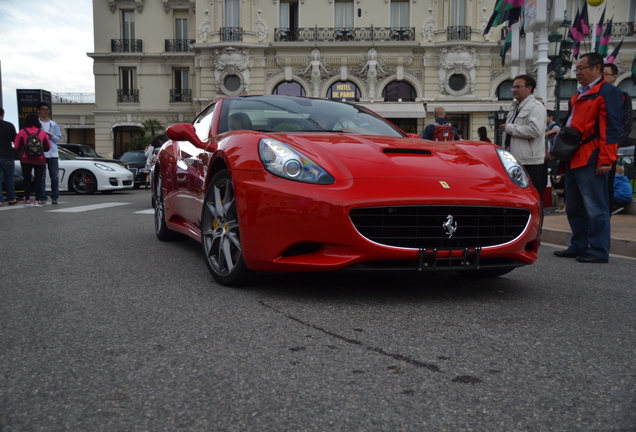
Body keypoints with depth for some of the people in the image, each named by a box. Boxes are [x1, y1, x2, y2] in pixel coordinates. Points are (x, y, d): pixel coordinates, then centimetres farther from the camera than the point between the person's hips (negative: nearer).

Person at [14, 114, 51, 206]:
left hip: (26, 160, 0)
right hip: (39, 160, 0)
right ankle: (37, 200, -2)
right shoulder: (43, 133, 0)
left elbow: (17, 147, 1)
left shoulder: (22, 132, -2)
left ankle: (27, 200, 12)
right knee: (38, 180, 2)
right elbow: (48, 148, 7)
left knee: (27, 179, 10)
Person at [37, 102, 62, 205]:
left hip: (53, 154, 3)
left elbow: (59, 138, 10)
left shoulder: (54, 124, 15)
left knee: (55, 177, 2)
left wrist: (52, 136, -9)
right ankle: (42, 198, 1)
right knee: (41, 177, -3)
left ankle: (55, 197, 9)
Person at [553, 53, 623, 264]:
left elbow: (612, 128, -14)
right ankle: (578, 246, 22)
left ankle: (599, 250, 2)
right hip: (574, 159, 9)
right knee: (574, 207, 13)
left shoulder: (608, 92, -6)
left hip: (591, 160, -9)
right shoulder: (579, 95, 21)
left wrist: (606, 160, -20)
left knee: (595, 207, -4)